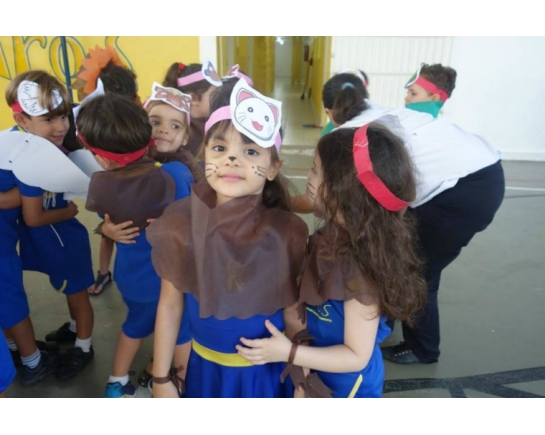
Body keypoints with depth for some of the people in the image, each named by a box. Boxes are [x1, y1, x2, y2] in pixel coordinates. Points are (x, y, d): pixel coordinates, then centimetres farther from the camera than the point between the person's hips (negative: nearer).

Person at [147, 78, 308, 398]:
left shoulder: (287, 233, -20)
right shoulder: (181, 223, -16)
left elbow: (294, 315, -9)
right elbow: (170, 305, -5)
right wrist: (161, 378, 2)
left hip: (266, 371, -1)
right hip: (206, 367, 2)